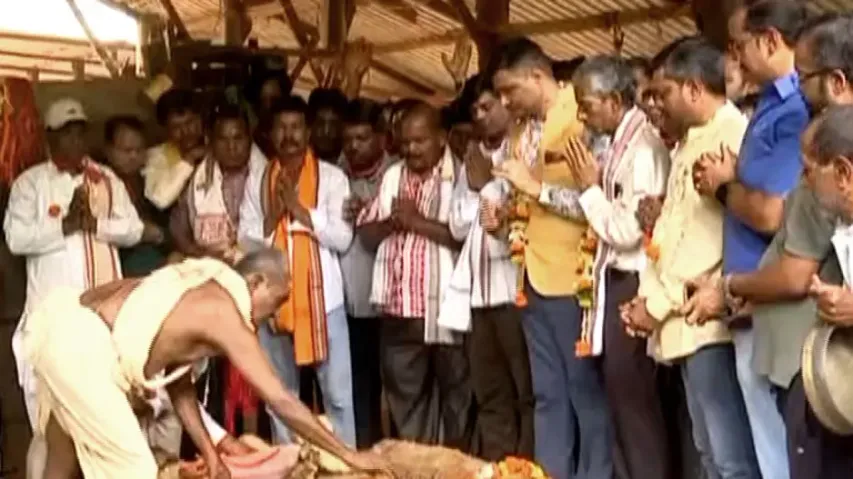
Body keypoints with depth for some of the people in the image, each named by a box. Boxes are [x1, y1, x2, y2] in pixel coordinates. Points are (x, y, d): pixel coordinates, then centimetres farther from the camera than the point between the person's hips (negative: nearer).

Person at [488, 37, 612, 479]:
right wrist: (505, 213, 5)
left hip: (572, 278, -7)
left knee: (586, 391, 2)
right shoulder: (522, 131, 14)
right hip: (534, 278, 7)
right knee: (548, 394, 12)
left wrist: (536, 187, -17)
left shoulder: (582, 121, -10)